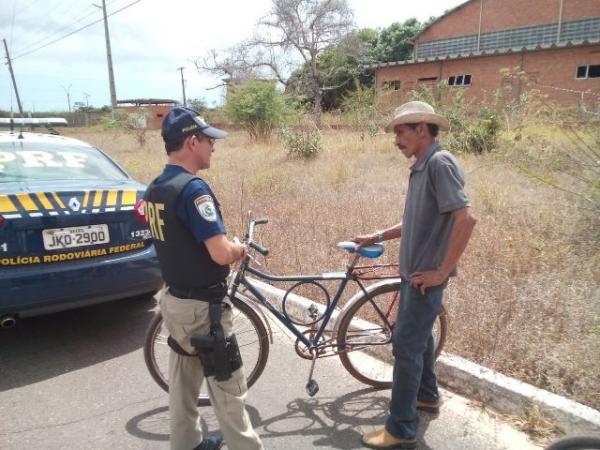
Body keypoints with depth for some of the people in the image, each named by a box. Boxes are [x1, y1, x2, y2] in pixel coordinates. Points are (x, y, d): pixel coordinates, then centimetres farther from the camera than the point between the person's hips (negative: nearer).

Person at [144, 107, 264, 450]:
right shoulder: (193, 188, -24)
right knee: (228, 387, 6)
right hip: (202, 305, -9)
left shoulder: (155, 189, 6)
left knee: (183, 379, 22)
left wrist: (229, 247, 10)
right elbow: (222, 253, -30)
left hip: (174, 297, 9)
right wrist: (240, 248, -8)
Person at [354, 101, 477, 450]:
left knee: (407, 344, -4)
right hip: (415, 270, 10)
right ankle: (428, 395, 42)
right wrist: (377, 237, 15)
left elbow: (466, 218, -27)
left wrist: (442, 271, -23)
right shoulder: (422, 167, 11)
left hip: (427, 275, -10)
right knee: (418, 335, 22)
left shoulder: (440, 162, -18)